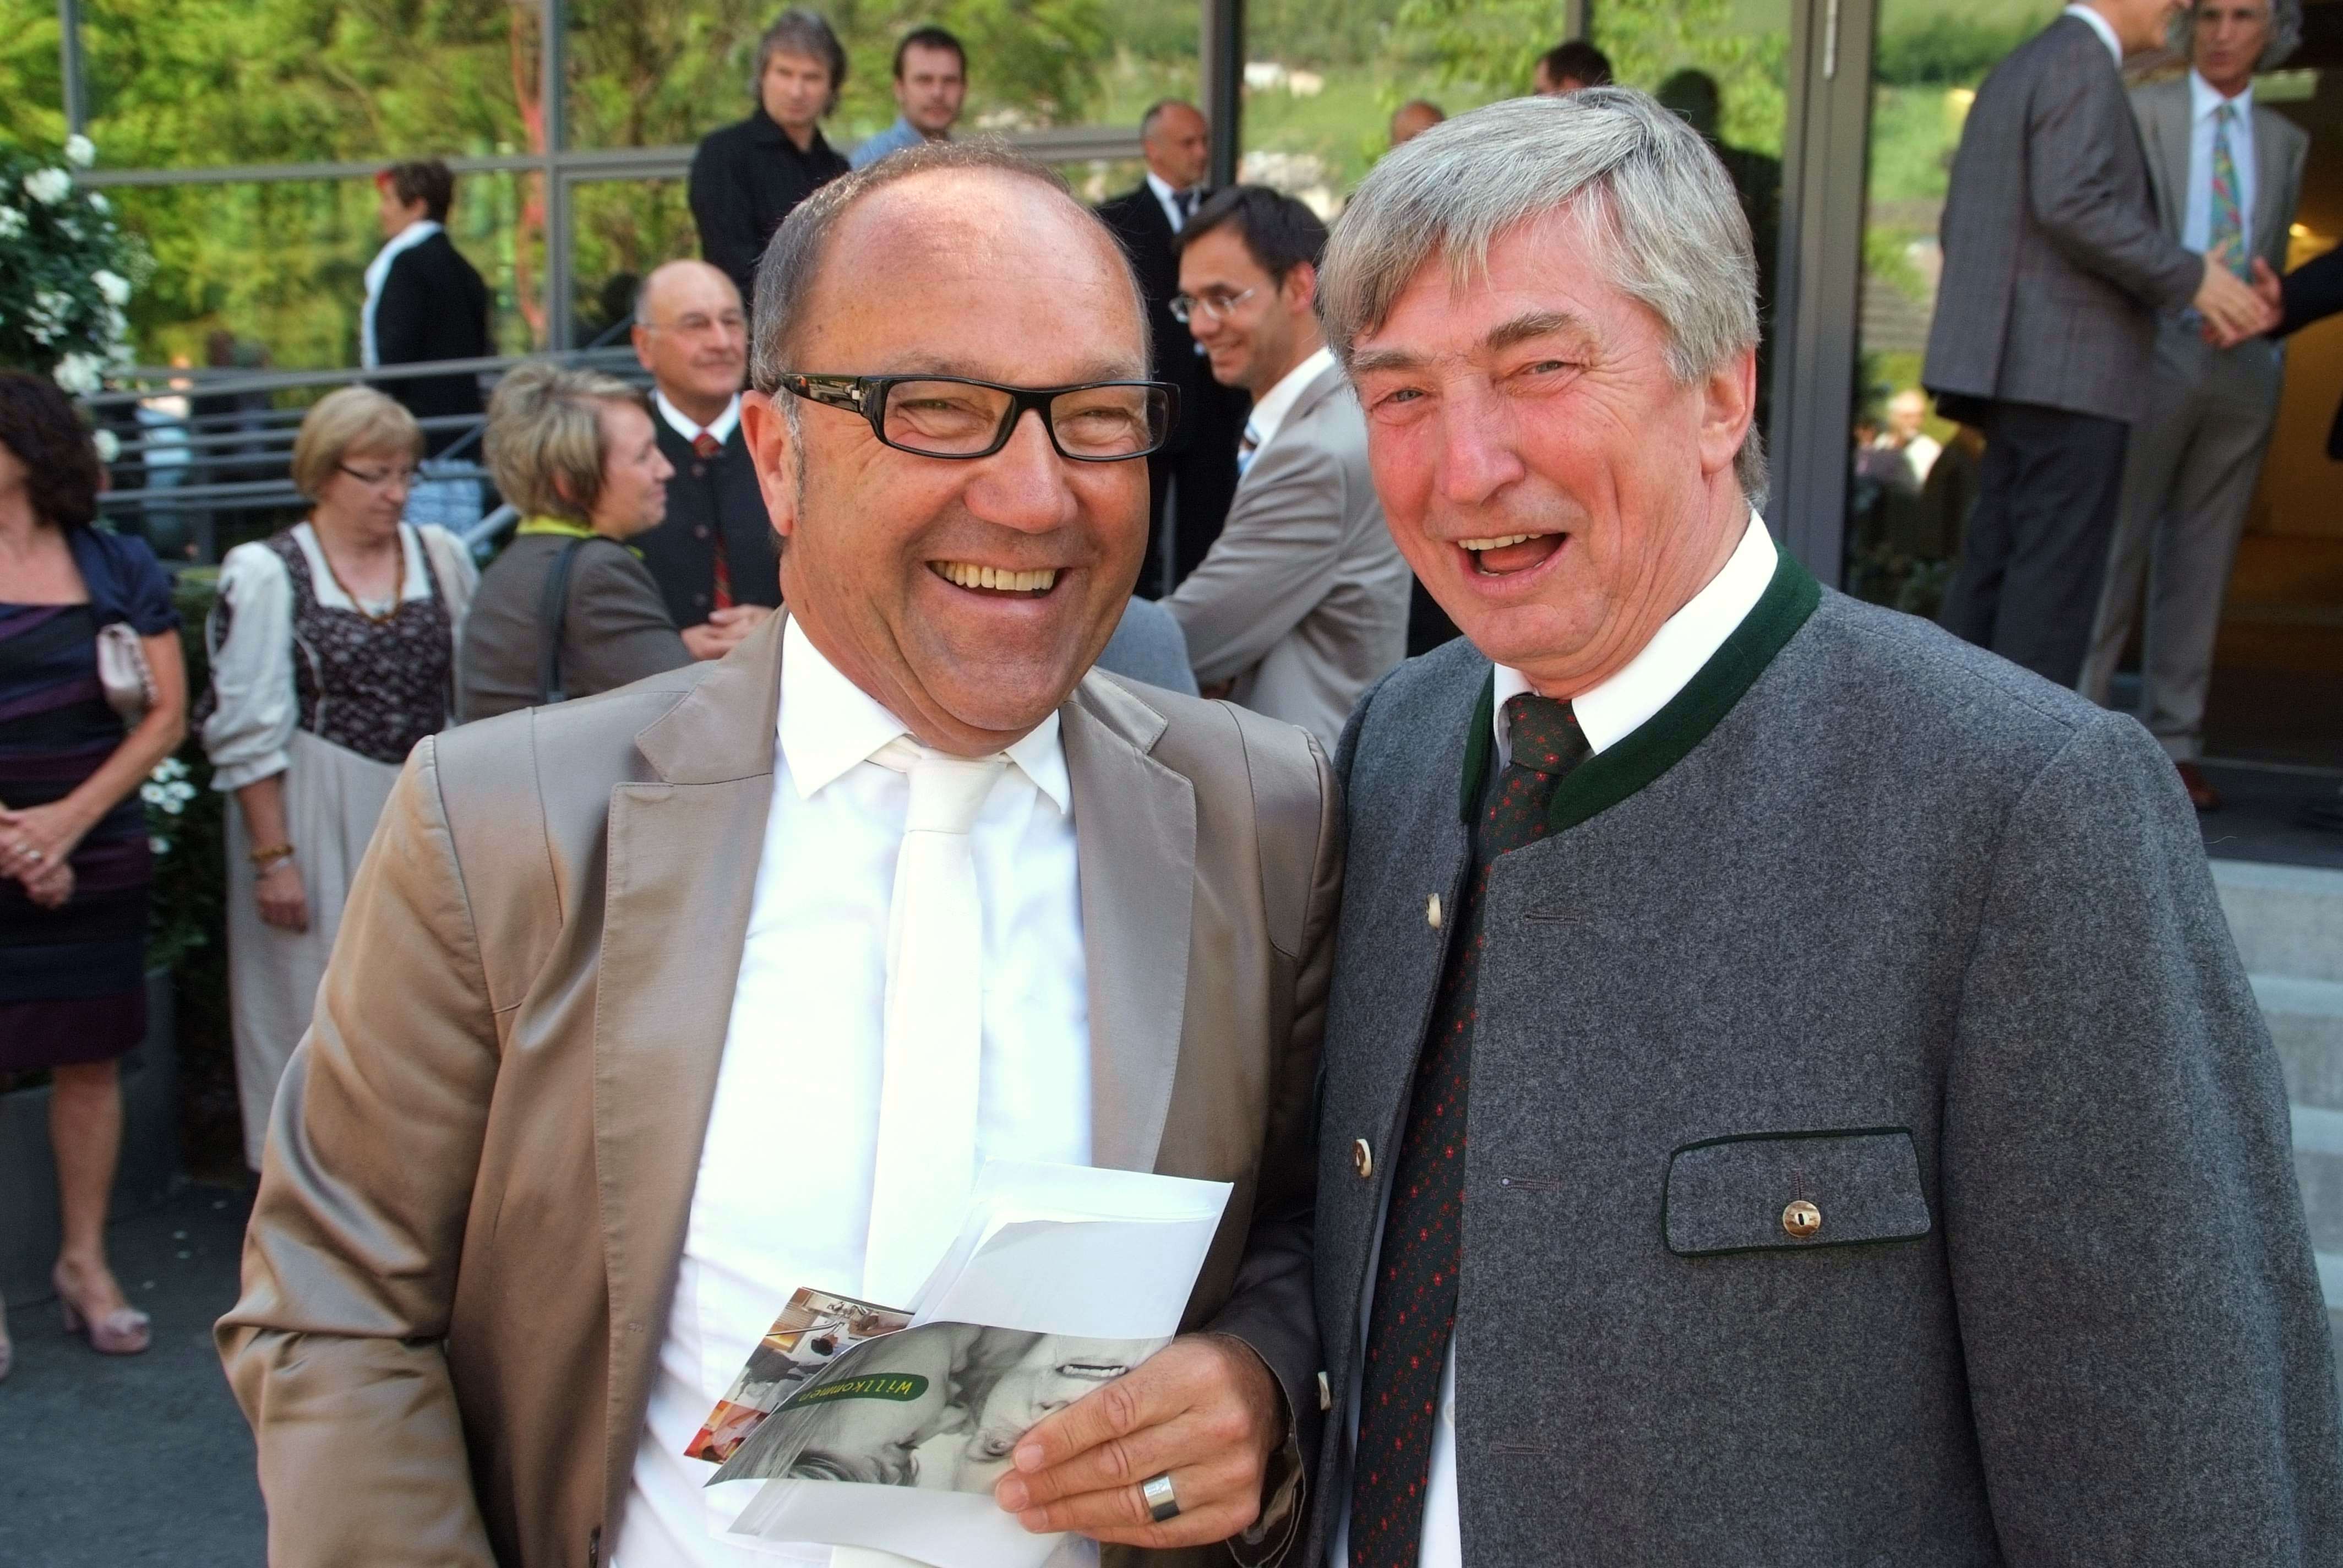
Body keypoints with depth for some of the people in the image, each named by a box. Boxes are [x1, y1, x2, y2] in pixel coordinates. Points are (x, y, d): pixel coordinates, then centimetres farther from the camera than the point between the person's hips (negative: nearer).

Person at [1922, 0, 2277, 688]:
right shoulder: (2082, 60, -8)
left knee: (1994, 566, 8)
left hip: (2019, 367, 10)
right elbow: (2073, 203, -21)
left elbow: (1961, 225, 22)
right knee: (2054, 578, -9)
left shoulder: (2015, 70, 22)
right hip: (2070, 367, -10)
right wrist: (2190, 277, -14)